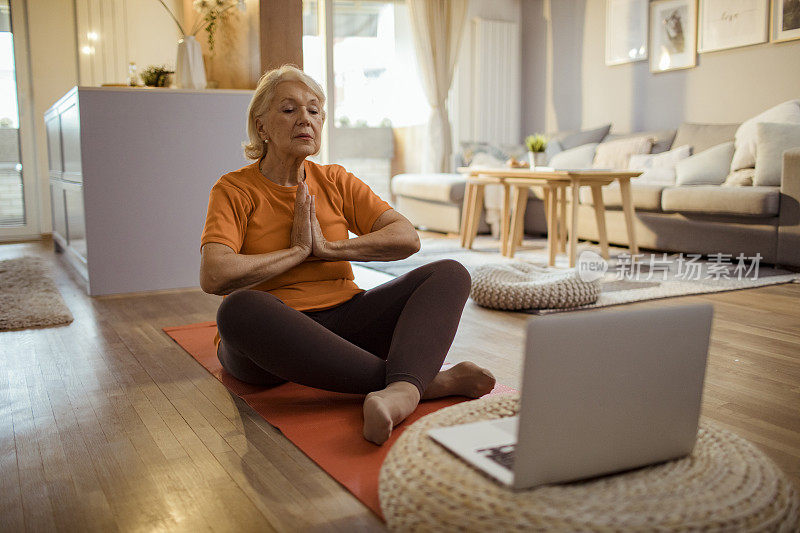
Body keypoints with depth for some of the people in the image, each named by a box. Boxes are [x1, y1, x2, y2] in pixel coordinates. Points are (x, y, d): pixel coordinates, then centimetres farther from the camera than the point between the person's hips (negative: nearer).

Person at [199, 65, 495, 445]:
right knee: (239, 309, -38)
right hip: (271, 337, -3)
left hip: (343, 321, 4)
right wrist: (298, 251, -10)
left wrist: (327, 249, -10)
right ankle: (427, 380, -36)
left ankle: (401, 390, -46)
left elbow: (407, 238, -1)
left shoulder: (335, 181, 11)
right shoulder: (235, 191, -1)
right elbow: (214, 276, -19)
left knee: (450, 274, -13)